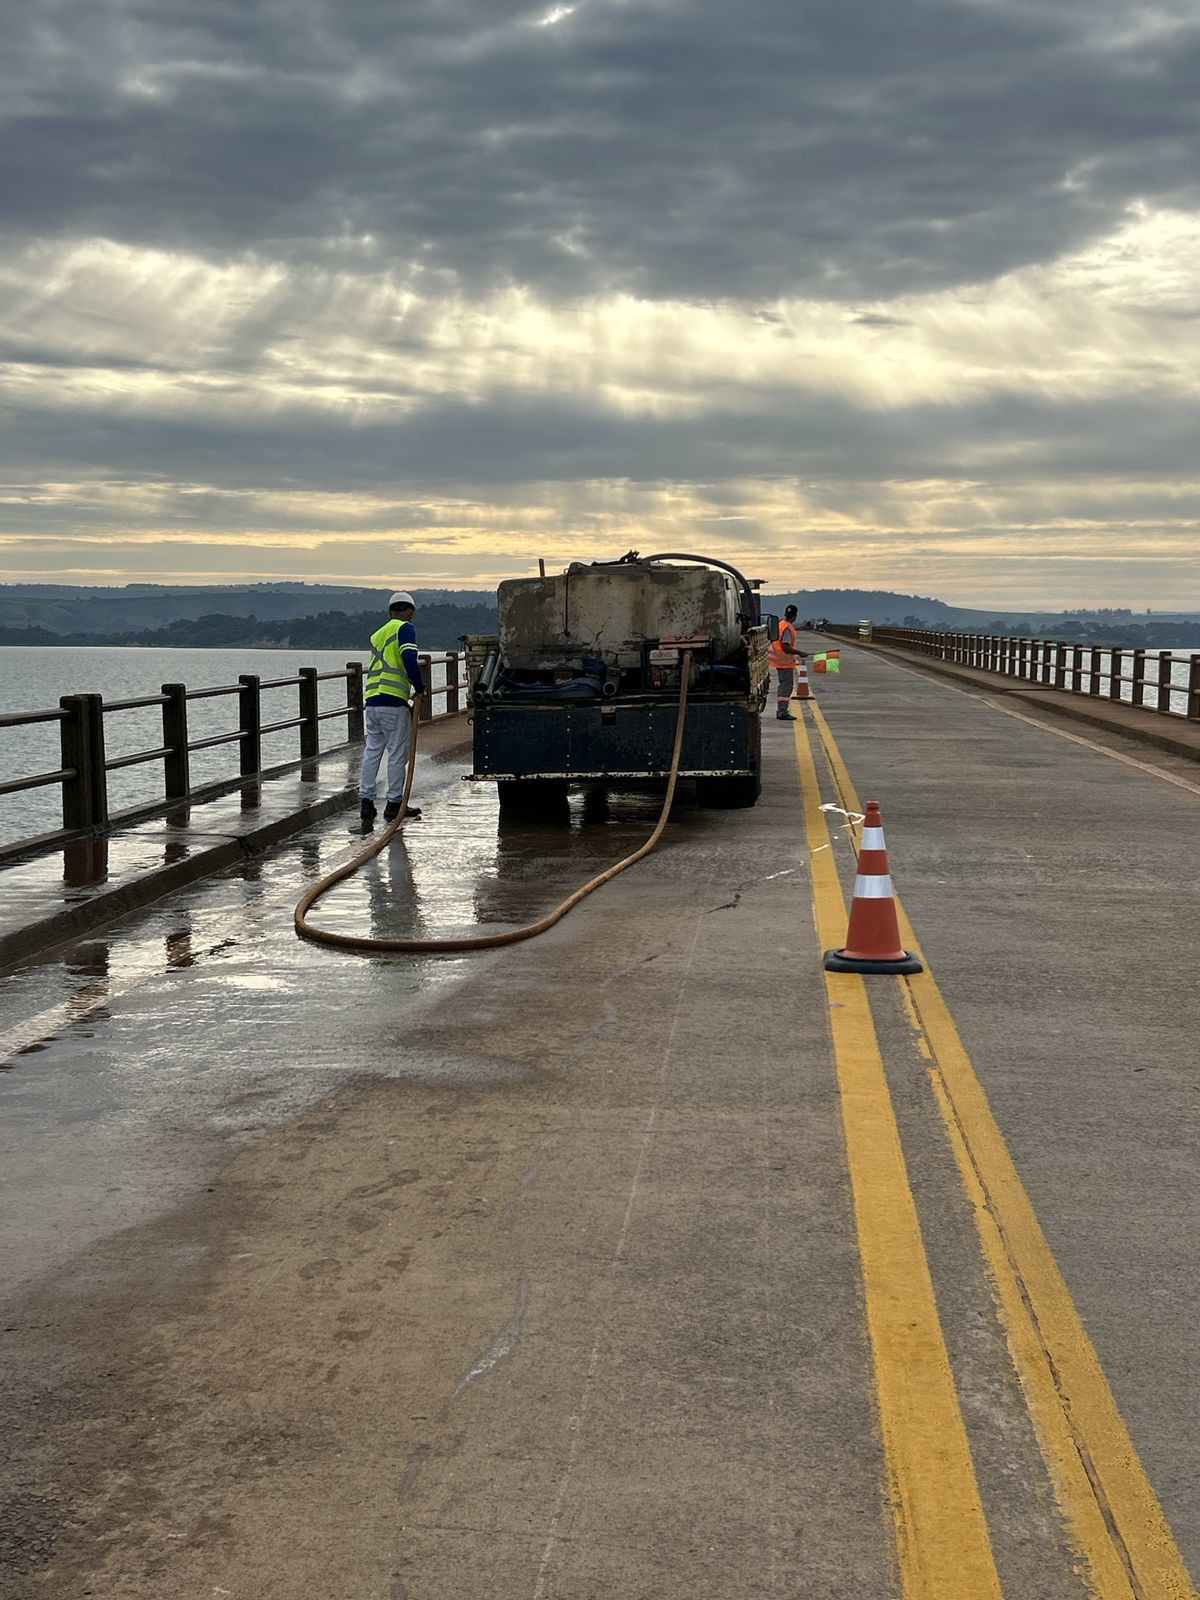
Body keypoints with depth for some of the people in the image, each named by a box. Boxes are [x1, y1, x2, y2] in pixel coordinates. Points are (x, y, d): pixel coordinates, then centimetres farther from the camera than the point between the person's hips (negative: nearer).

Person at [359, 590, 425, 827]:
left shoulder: (377, 634, 21)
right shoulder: (405, 629, -2)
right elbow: (409, 659, -18)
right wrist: (420, 688, -6)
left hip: (372, 701, 7)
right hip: (393, 702, -7)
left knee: (372, 751, 10)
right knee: (398, 753, 2)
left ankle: (366, 799, 6)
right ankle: (394, 803, 6)